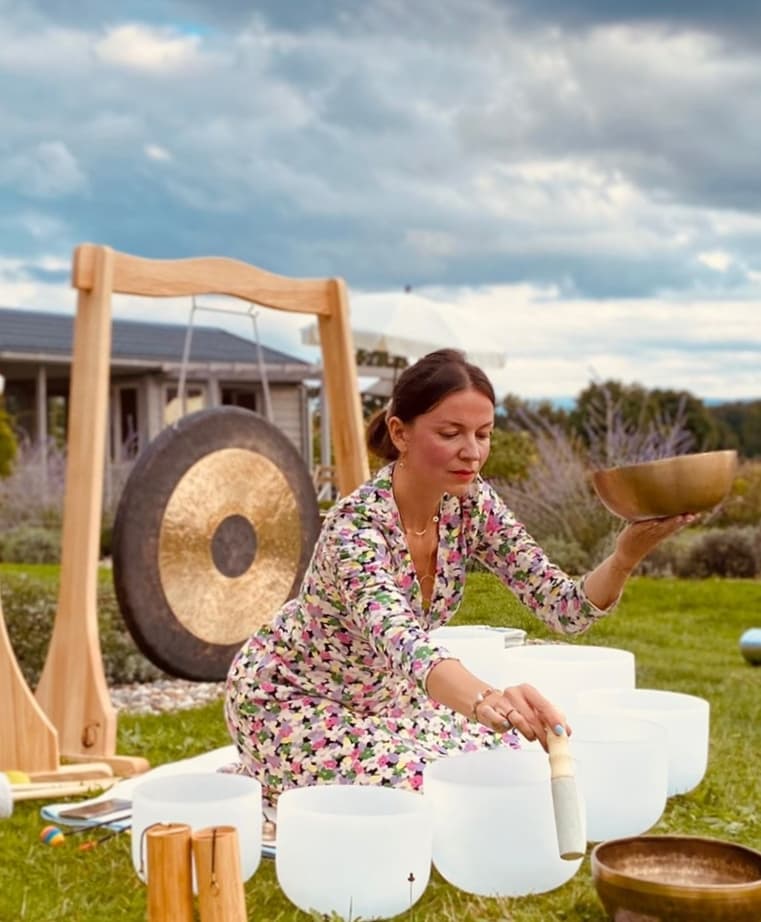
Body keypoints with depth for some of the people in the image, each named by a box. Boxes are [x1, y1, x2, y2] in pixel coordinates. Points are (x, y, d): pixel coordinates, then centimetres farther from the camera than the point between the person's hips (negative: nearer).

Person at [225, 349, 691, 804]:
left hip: (381, 695, 7)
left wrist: (626, 557, -38)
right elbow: (400, 642, -52)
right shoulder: (356, 525, -34)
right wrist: (489, 700, -71)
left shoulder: (471, 503, -14)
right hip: (287, 700, -7)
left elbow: (565, 607, -17)